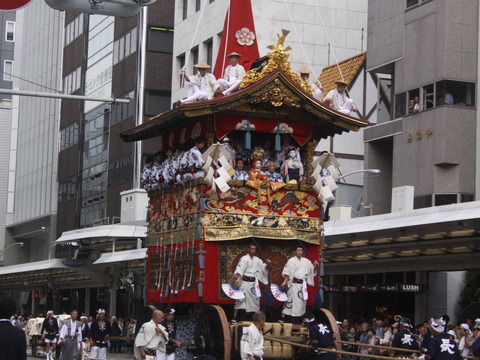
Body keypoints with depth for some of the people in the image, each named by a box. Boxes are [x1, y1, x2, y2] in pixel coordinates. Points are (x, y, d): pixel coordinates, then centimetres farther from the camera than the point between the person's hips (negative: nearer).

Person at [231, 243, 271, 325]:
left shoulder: (257, 260, 12)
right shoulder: (244, 258, -5)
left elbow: (264, 268, 11)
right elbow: (240, 270, -15)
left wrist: (267, 264, -10)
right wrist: (237, 279, -29)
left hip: (254, 282, 6)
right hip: (245, 281, -6)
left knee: (256, 299, 10)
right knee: (240, 299, -12)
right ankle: (234, 317, -11)